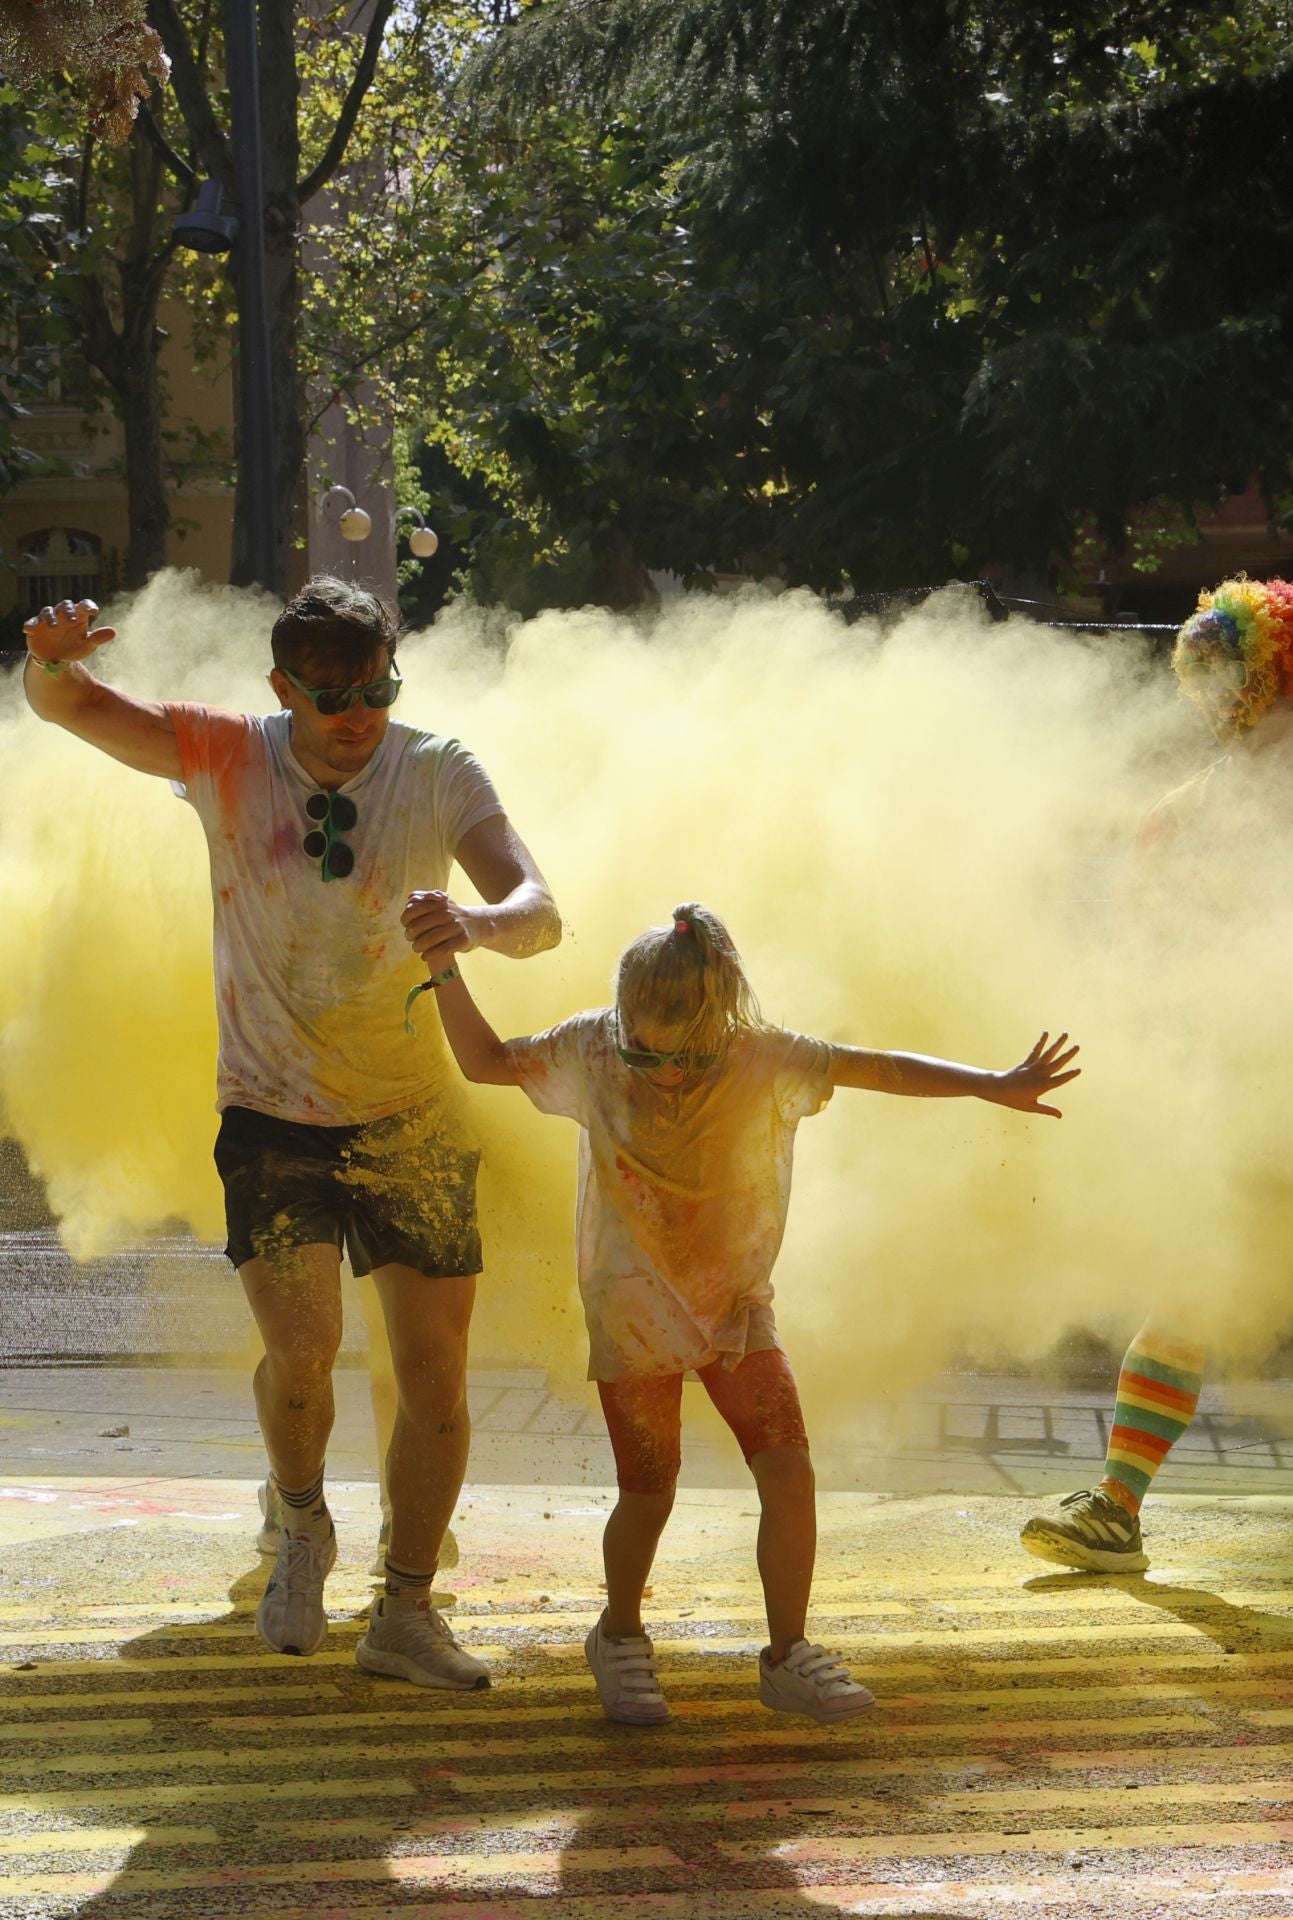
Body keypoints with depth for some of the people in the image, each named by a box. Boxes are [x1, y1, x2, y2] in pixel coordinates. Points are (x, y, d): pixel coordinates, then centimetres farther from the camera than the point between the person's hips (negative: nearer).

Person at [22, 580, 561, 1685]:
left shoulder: (439, 775, -10)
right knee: (302, 1349, -17)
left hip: (413, 1121, 1)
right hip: (272, 1119, -1)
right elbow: (67, 705, -16)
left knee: (436, 1378, 2)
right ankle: (303, 1529, 16)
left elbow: (539, 913, -23)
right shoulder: (232, 759, -9)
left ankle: (406, 1614, 20)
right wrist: (51, 659, -42)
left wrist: (476, 923, -47)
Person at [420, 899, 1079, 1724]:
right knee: (648, 1494, 3)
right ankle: (621, 1635, 31)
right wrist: (446, 967, -12)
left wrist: (994, 1086, -23)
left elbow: (885, 1068, -14)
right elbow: (486, 1060, 0)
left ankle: (788, 1653, 6)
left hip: (738, 1304, 1)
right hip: (633, 1315, -1)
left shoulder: (767, 1061, -14)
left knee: (790, 1474, -10)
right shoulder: (590, 1053, -12)